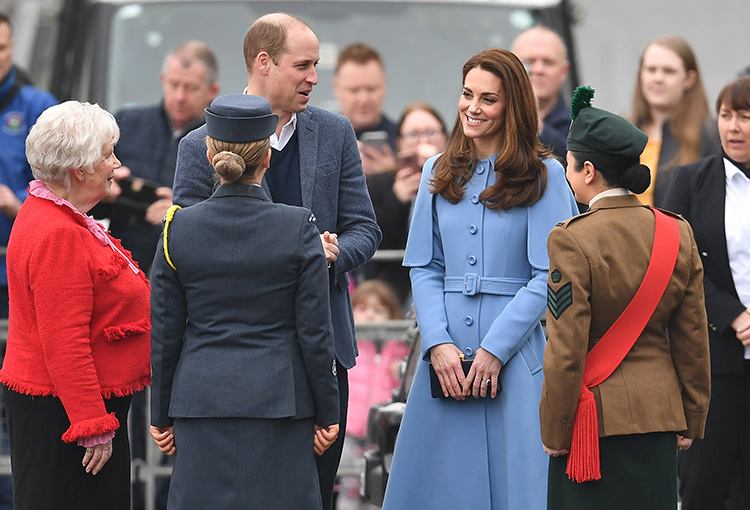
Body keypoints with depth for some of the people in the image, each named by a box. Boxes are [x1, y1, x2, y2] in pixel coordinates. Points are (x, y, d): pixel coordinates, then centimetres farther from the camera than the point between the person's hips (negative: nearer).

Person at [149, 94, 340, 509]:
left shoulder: (179, 229, -1)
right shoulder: (298, 228, -5)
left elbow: (165, 335, 3)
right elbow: (314, 331, -3)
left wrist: (161, 414, 12)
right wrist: (327, 412, 6)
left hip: (202, 396, 1)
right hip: (280, 401, -1)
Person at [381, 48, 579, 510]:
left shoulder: (544, 175, -2)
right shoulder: (440, 173, 12)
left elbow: (549, 277, -6)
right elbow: (424, 267, 9)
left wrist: (495, 349, -12)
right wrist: (439, 343, -5)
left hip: (516, 350, -4)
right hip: (447, 353, 4)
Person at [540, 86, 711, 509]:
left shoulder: (573, 240, -14)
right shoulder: (678, 235, 3)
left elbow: (566, 351, -14)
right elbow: (693, 340, 7)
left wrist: (554, 431, -5)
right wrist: (691, 420, 15)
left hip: (596, 415, -5)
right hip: (661, 413, 5)